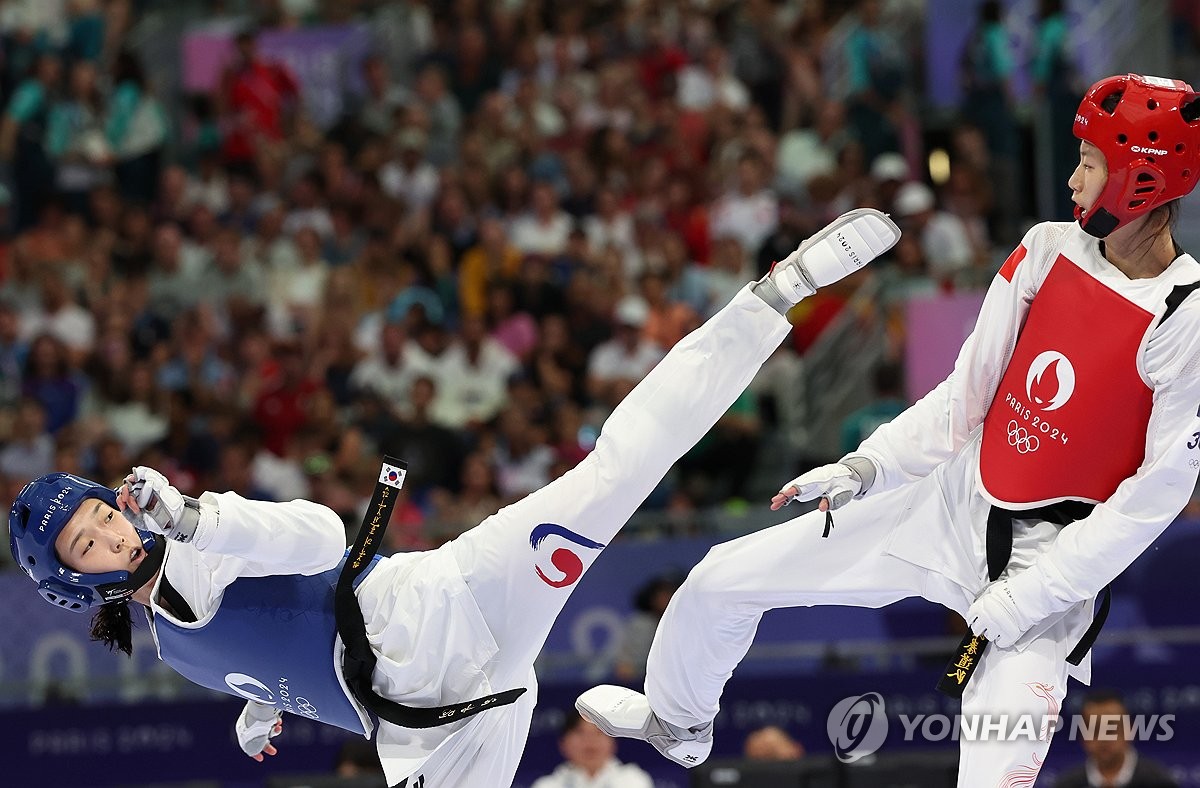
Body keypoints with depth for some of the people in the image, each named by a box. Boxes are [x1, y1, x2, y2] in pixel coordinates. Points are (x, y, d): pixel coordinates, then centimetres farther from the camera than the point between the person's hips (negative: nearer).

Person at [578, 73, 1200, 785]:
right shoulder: (1050, 249, -2)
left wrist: (1029, 596, -18)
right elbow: (970, 388, 6)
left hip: (1053, 553, -6)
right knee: (723, 580, 12)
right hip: (957, 497, 6)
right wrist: (867, 467, -4)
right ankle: (677, 722, 40)